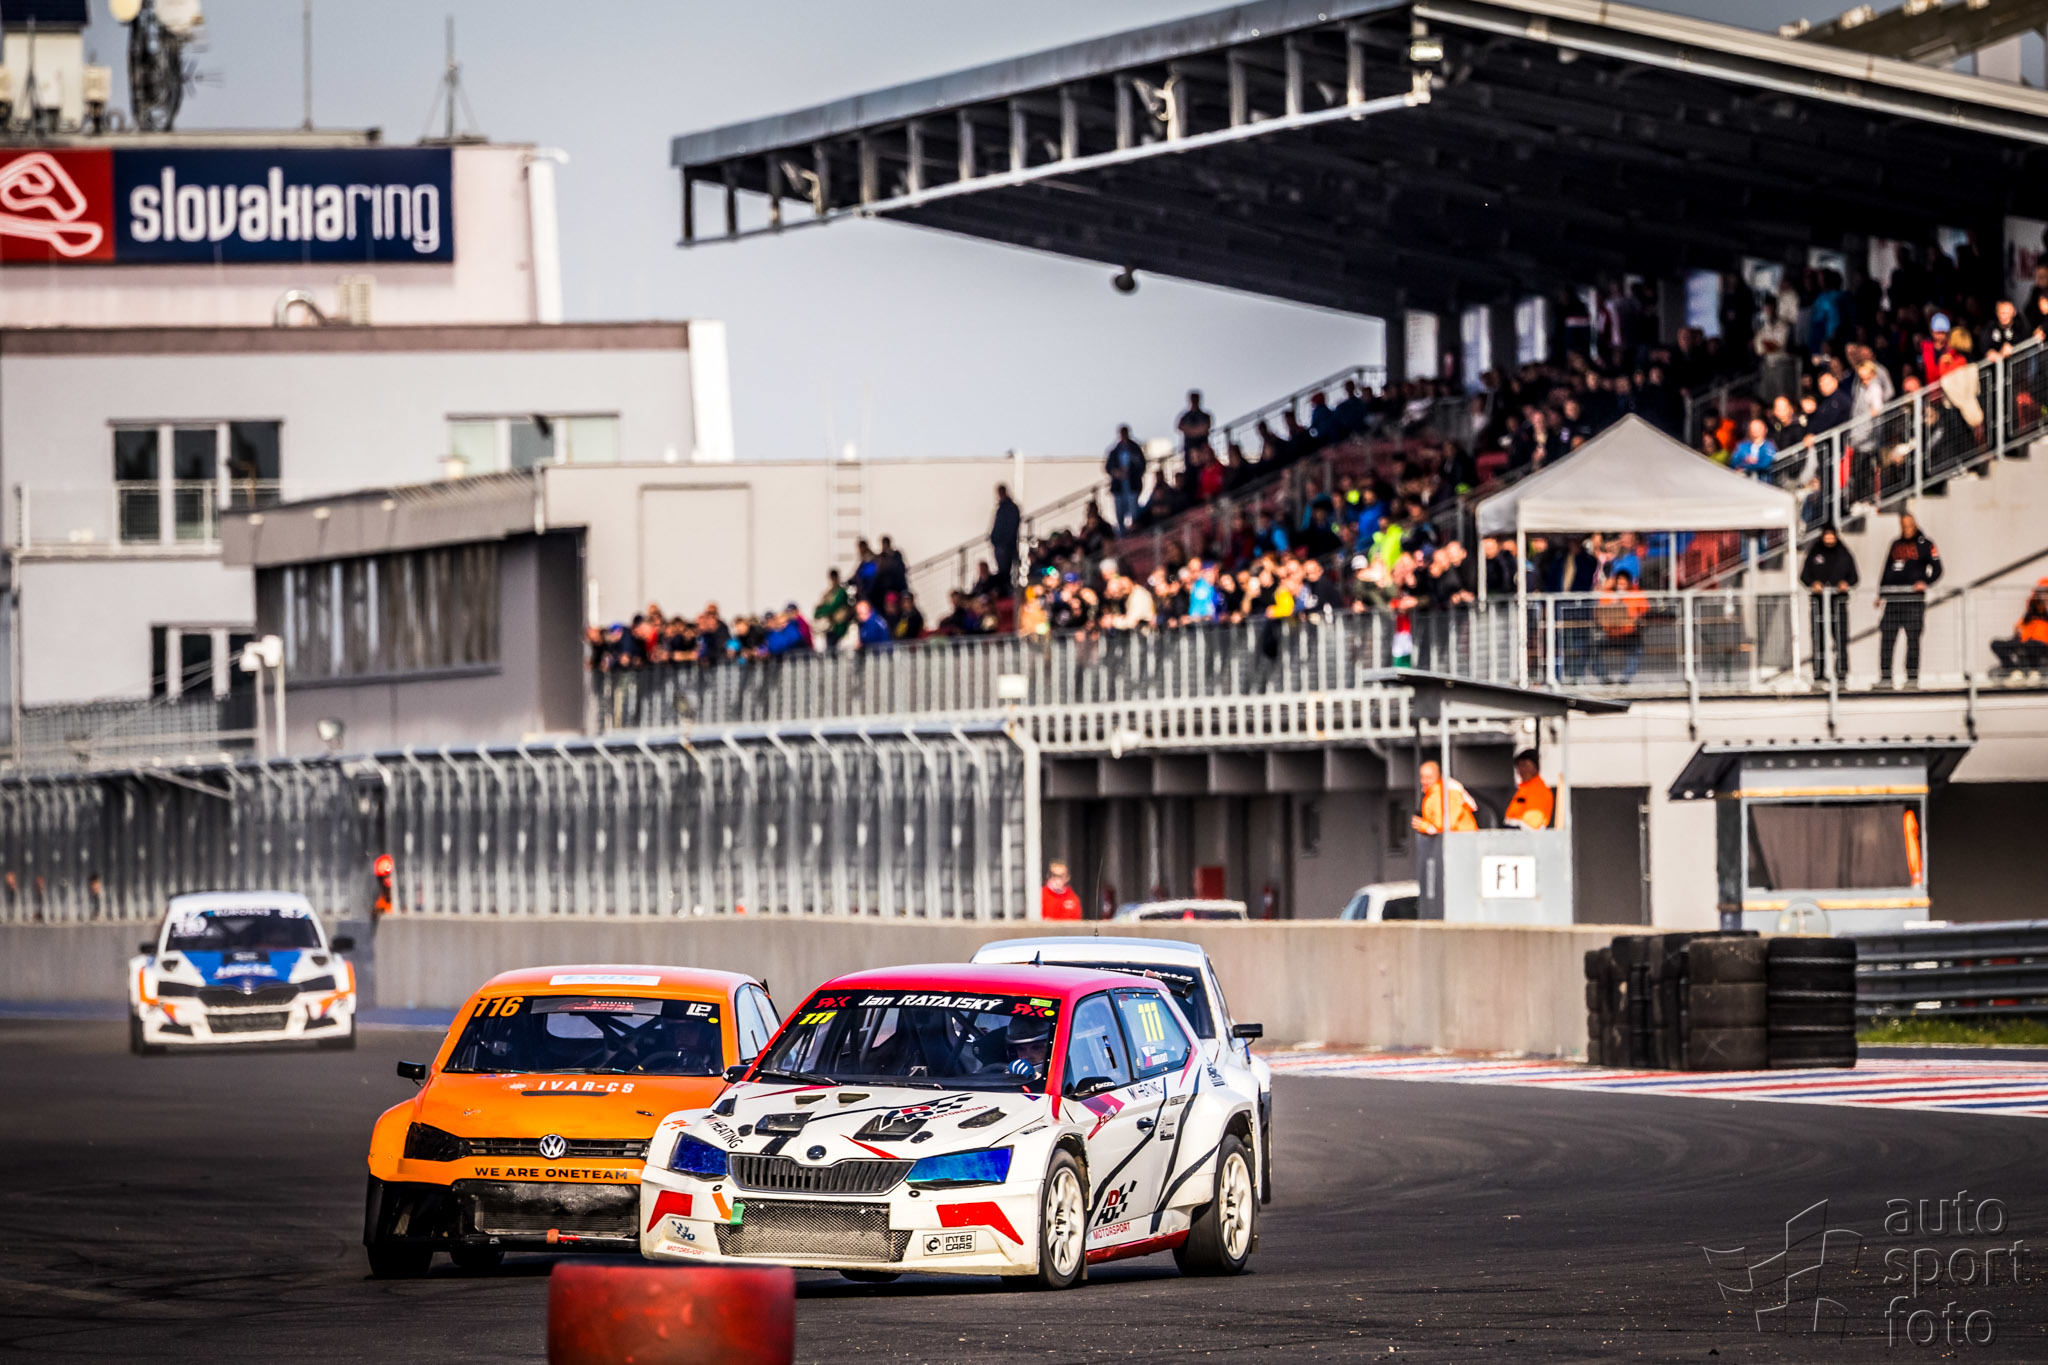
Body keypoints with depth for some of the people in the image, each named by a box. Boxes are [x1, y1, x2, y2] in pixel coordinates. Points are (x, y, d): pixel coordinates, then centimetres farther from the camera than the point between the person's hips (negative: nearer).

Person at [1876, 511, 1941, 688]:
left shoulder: (1924, 544, 4)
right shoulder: (1896, 545, 18)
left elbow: (1937, 569, 2)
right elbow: (1886, 570, 22)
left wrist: (1925, 582, -15)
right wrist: (1880, 595, 16)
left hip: (1914, 596, -4)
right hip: (1893, 598, 4)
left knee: (1913, 637, -5)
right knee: (1887, 636, -2)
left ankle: (1912, 677, -2)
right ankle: (1885, 677, 0)